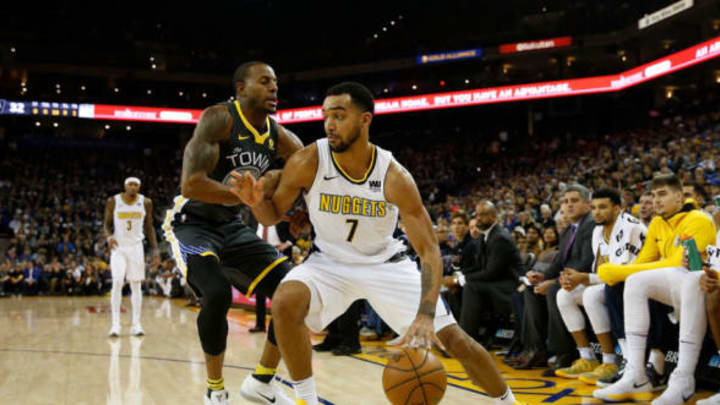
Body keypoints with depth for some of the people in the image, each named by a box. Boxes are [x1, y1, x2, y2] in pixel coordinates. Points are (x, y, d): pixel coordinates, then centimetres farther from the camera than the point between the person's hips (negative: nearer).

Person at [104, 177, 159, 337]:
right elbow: (107, 224, 3)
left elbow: (149, 227, 7)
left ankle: (136, 324, 10)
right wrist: (109, 237, -19)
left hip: (136, 246, 2)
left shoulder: (146, 202, -2)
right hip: (118, 246, -2)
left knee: (136, 285, 4)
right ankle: (115, 324, -10)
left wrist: (155, 249, 1)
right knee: (117, 283, -14)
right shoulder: (113, 201, -6)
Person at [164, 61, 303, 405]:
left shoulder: (279, 137, 0)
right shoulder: (219, 118, -20)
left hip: (233, 227, 7)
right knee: (217, 293, -31)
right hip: (192, 222, -7)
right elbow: (191, 184, -30)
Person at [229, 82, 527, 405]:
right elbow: (273, 215, -5)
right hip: (330, 261, 1)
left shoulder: (394, 177, -25)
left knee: (456, 340, -4)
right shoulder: (307, 163, -21)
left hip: (385, 263, 0)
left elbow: (428, 250, -24)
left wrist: (426, 315, -38)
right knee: (284, 303, -31)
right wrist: (256, 201, -31)